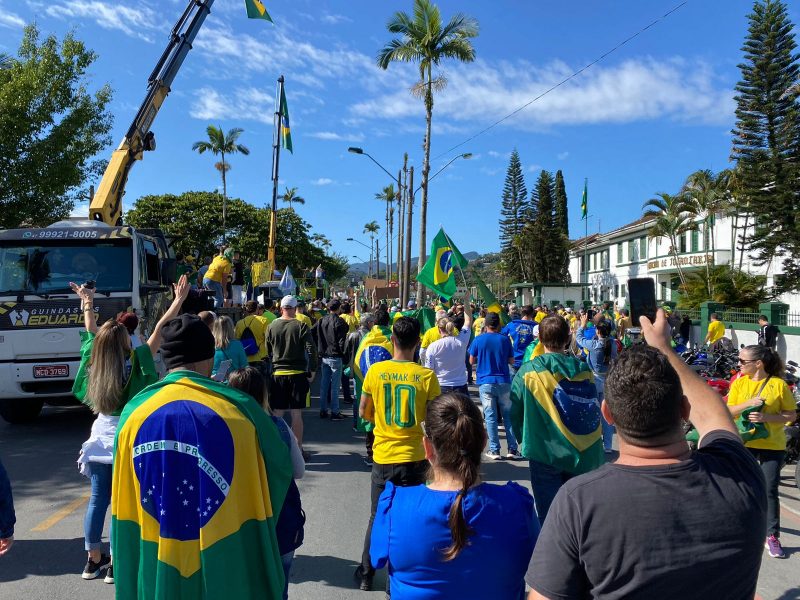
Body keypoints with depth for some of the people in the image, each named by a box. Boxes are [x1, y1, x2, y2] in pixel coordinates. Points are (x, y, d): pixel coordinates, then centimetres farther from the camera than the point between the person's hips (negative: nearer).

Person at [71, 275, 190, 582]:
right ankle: (116, 563, 10)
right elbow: (160, 330, -17)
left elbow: (91, 332, 13)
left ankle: (93, 559, 24)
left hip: (101, 436, 5)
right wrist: (178, 301, -14)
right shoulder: (135, 363, -15)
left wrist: (87, 303, 26)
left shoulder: (95, 363, -2)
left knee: (98, 499, 14)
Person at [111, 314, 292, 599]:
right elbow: (282, 466, 2)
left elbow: (125, 512, 3)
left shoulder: (134, 412, -6)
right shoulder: (238, 408, -12)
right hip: (227, 567, -2)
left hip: (157, 571, 2)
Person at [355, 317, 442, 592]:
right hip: (414, 457, -1)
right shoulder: (427, 376, -13)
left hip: (382, 456, 2)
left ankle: (366, 574, 32)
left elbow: (364, 412, 3)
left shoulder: (375, 371, -8)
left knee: (377, 517, 20)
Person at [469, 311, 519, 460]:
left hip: (485, 383, -1)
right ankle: (512, 449, 9)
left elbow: (472, 361, 5)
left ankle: (494, 450, 4)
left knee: (490, 417, 3)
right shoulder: (505, 339, -1)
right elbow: (511, 361, 6)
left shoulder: (478, 340, -3)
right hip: (503, 382, 1)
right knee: (508, 415, 9)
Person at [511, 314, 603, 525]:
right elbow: (594, 411, 2)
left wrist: (523, 439, 13)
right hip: (581, 455, 3)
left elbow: (515, 411, -5)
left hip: (544, 454, -3)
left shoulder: (528, 371, -13)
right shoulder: (583, 370, -6)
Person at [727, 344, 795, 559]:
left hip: (772, 446, -3)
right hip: (743, 442, 3)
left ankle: (772, 537, 9)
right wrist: (748, 403, -18)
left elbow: (791, 415, -6)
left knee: (770, 491, 0)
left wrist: (766, 417, -21)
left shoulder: (779, 384, -8)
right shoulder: (739, 382, 0)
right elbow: (729, 411, -2)